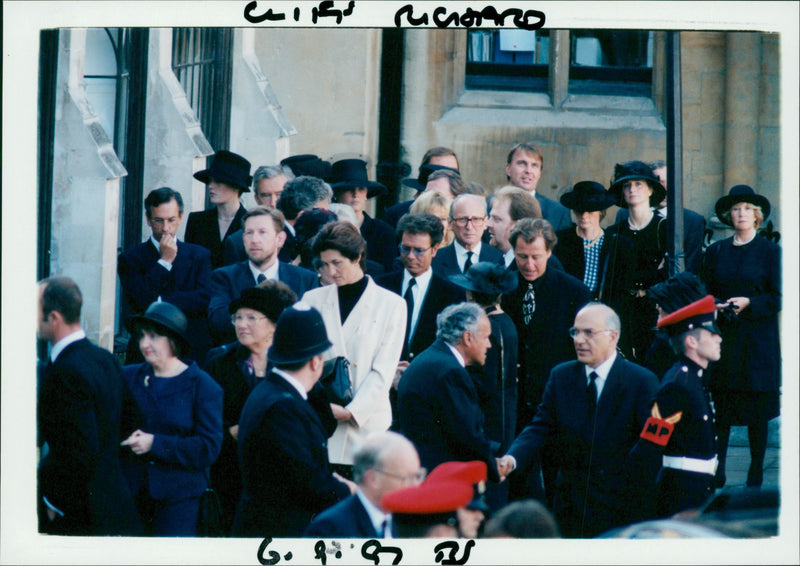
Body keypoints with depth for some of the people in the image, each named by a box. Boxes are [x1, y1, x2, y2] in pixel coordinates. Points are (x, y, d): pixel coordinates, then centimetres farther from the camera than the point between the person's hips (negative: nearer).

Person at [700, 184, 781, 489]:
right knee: (719, 407, -2)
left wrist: (749, 303, -14)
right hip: (722, 338, 3)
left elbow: (778, 298, -1)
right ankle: (717, 472, 2)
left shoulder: (770, 252, 2)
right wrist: (714, 306, -6)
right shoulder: (716, 252, 11)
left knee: (757, 412, 1)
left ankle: (756, 473, 9)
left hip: (757, 339, -2)